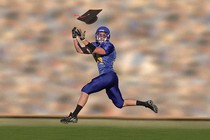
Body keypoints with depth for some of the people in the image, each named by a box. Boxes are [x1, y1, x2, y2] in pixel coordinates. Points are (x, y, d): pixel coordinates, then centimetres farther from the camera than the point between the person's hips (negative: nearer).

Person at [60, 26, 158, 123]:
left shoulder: (109, 46, -10)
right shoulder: (96, 45, 15)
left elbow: (94, 50, -25)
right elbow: (79, 50, 12)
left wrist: (83, 39, -27)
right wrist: (75, 37, 1)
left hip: (109, 75, -10)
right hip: (106, 77, 10)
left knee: (86, 90, -14)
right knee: (120, 104, 13)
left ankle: (74, 116, -12)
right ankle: (146, 104, 19)